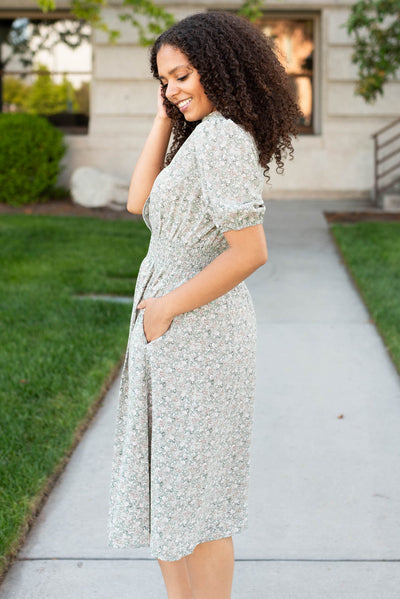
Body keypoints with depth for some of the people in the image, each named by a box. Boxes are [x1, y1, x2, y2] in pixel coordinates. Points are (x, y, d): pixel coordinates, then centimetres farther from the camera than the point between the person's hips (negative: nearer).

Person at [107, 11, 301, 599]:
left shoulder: (221, 137, -18)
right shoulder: (203, 136, 12)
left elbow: (250, 251, -26)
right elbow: (139, 203, 7)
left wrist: (166, 307, -18)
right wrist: (163, 120, 5)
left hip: (198, 331, -10)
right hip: (173, 332, 10)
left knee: (191, 493, 3)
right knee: (162, 484, 18)